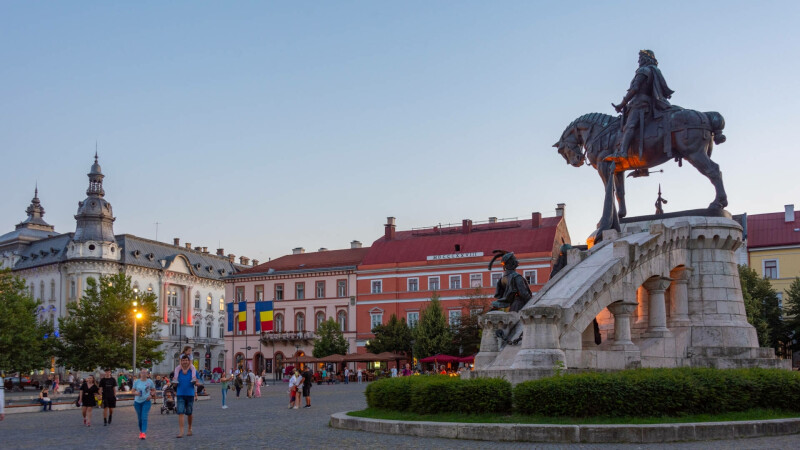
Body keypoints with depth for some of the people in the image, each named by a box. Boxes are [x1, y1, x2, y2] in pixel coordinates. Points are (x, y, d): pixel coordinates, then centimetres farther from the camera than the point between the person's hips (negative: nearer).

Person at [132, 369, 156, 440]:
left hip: (146, 401, -2)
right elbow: (133, 391, 7)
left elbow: (154, 390, 10)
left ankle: (144, 433, -18)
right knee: (139, 418, 9)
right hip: (137, 402, 2)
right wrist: (136, 393, -15)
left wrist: (151, 395, -9)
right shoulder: (136, 382, 3)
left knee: (144, 417, -14)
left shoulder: (150, 382, 0)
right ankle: (141, 431, 27)